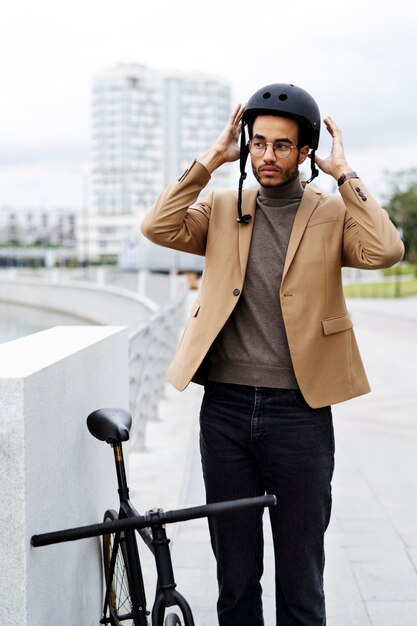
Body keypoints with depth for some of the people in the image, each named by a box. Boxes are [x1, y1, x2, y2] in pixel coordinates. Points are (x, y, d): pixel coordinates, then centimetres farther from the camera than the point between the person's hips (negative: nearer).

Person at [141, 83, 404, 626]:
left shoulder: (333, 214, 2)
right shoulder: (223, 209, 8)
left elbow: (385, 250, -17)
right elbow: (158, 228, -7)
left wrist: (343, 173, -10)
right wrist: (212, 159, -5)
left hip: (300, 412, -2)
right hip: (225, 408, 2)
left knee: (301, 581, 8)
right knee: (235, 577, 14)